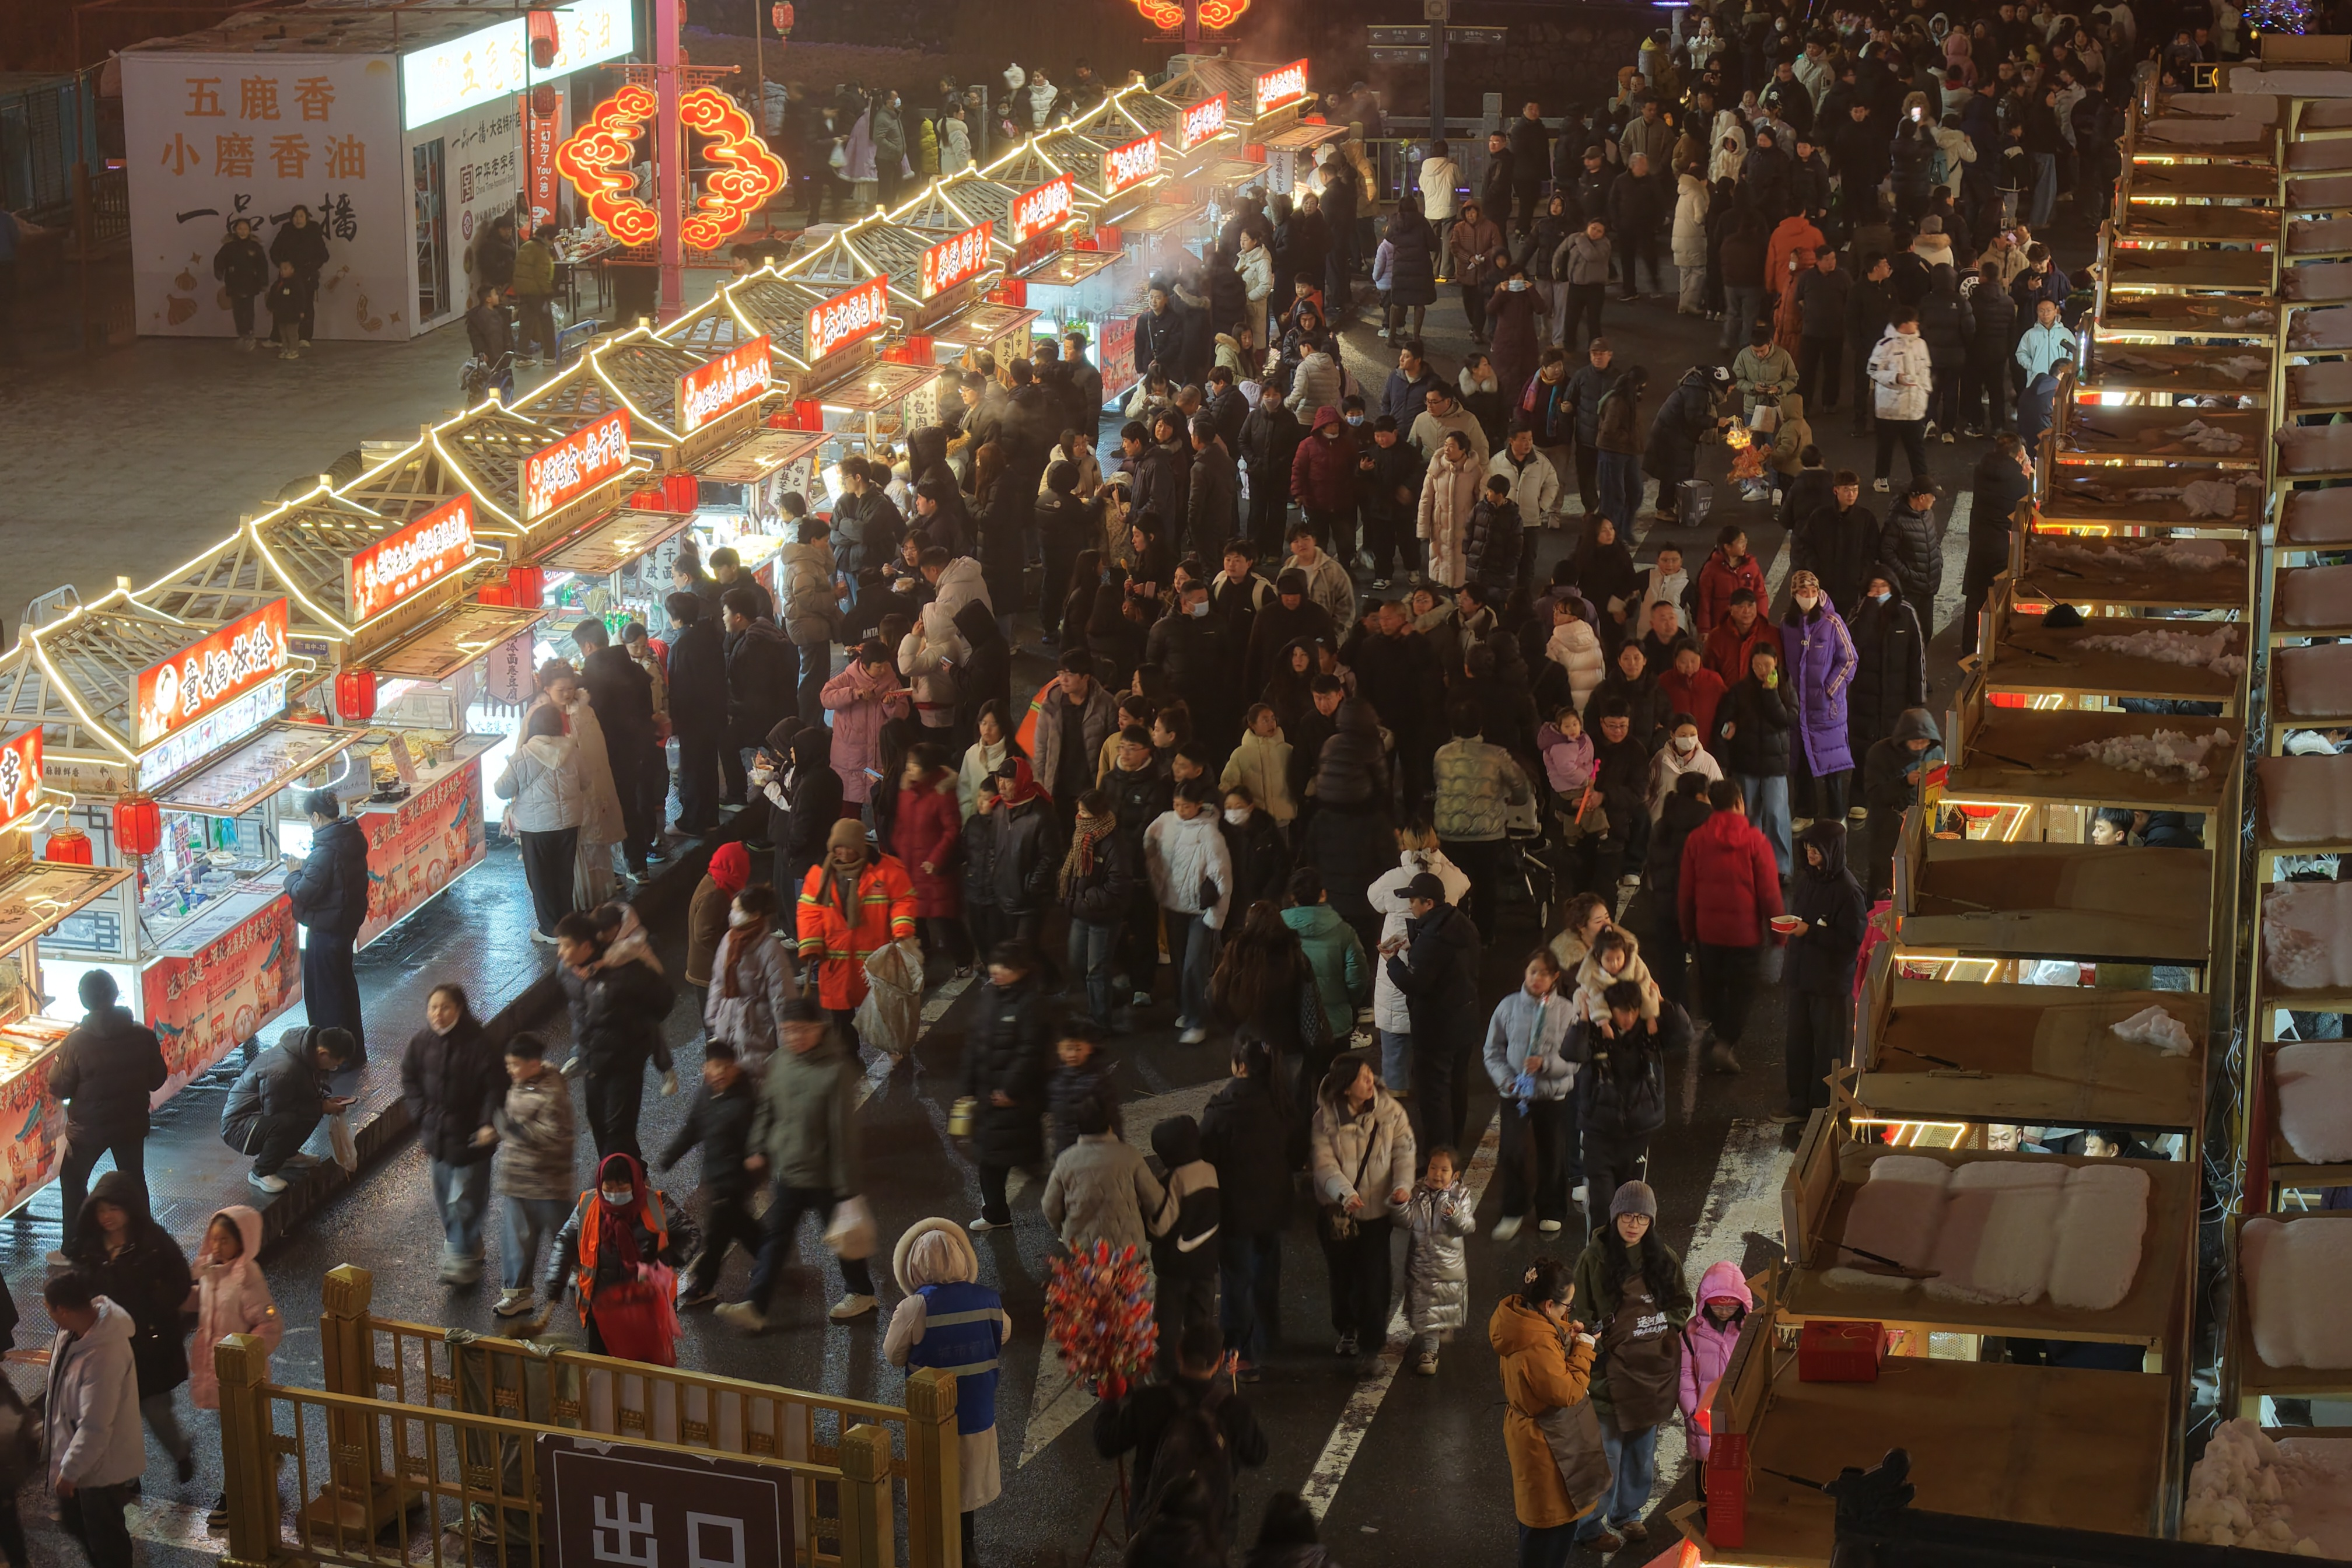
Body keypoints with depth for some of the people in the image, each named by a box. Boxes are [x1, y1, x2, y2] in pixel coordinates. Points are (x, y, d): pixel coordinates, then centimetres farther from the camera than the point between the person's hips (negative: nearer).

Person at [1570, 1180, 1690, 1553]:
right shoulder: (1594, 1259, -9)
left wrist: (1668, 1327, -5)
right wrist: (1598, 1341, -15)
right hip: (1613, 1369, -5)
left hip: (1653, 1368, 5)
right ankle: (1590, 1527, 17)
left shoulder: (1664, 1258, 3)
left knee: (1643, 1449, 18)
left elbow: (1682, 1304, 13)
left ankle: (1628, 1514, 39)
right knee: (1606, 1454, 0)